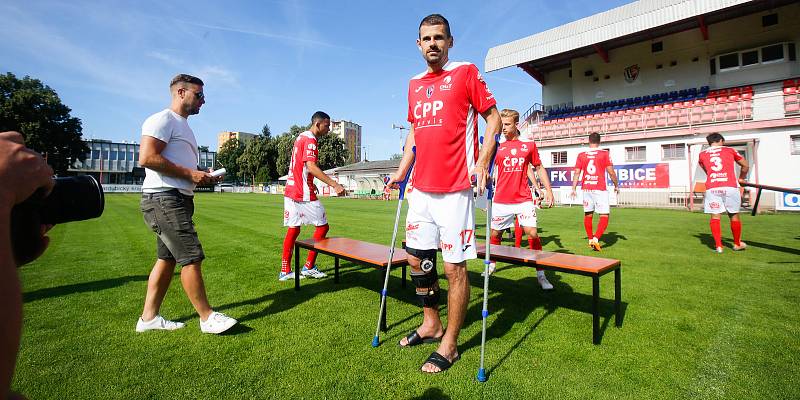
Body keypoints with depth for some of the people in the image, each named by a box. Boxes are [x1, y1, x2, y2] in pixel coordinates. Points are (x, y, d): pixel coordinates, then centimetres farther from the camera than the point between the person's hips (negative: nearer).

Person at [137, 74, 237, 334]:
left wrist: (201, 176, 11)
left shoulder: (183, 126, 23)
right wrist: (190, 174, -18)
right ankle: (207, 317, 1)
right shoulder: (163, 120, -8)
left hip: (179, 199, 10)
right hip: (164, 198, -10)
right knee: (192, 257, -8)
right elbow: (147, 158, -20)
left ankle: (148, 317, 23)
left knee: (167, 258, 12)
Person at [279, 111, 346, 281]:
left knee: (293, 229, 10)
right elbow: (310, 166, -25)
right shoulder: (310, 140, -12)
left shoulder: (301, 137, 19)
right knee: (322, 226, 1)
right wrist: (334, 184, -30)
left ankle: (285, 271, 14)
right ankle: (309, 267, 6)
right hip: (304, 194, -9)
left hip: (291, 192, 9)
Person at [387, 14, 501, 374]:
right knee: (417, 259, 12)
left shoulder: (465, 72, 1)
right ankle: (431, 324, 32)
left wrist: (482, 162, -14)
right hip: (420, 188, 7)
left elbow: (493, 117, 0)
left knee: (454, 266, -1)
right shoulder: (414, 84, 18)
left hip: (454, 189, -6)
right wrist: (402, 170, 17)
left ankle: (449, 344, 17)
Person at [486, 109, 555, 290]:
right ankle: (491, 265, 33)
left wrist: (548, 190, 9)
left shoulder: (529, 145, 7)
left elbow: (539, 168, 14)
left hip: (523, 199, -1)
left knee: (532, 233, -8)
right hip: (501, 199, 1)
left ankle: (541, 275, 5)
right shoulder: (497, 147, 7)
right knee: (495, 233, 10)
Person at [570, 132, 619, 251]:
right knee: (604, 216, 2)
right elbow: (611, 172, -3)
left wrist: (573, 189, 6)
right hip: (600, 189, -3)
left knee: (588, 215, 14)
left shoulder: (581, 155, 5)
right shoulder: (604, 154, -2)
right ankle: (596, 239, -13)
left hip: (586, 189, 4)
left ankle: (590, 240, 25)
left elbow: (576, 173, 3)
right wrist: (616, 186, 11)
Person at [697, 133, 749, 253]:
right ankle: (737, 244, 24)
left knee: (715, 216, 2)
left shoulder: (702, 154, 14)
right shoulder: (730, 150, 13)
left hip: (712, 188, 0)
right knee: (734, 215, 12)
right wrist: (741, 179, 36)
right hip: (730, 187, 0)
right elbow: (745, 166, 21)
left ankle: (718, 246, 1)